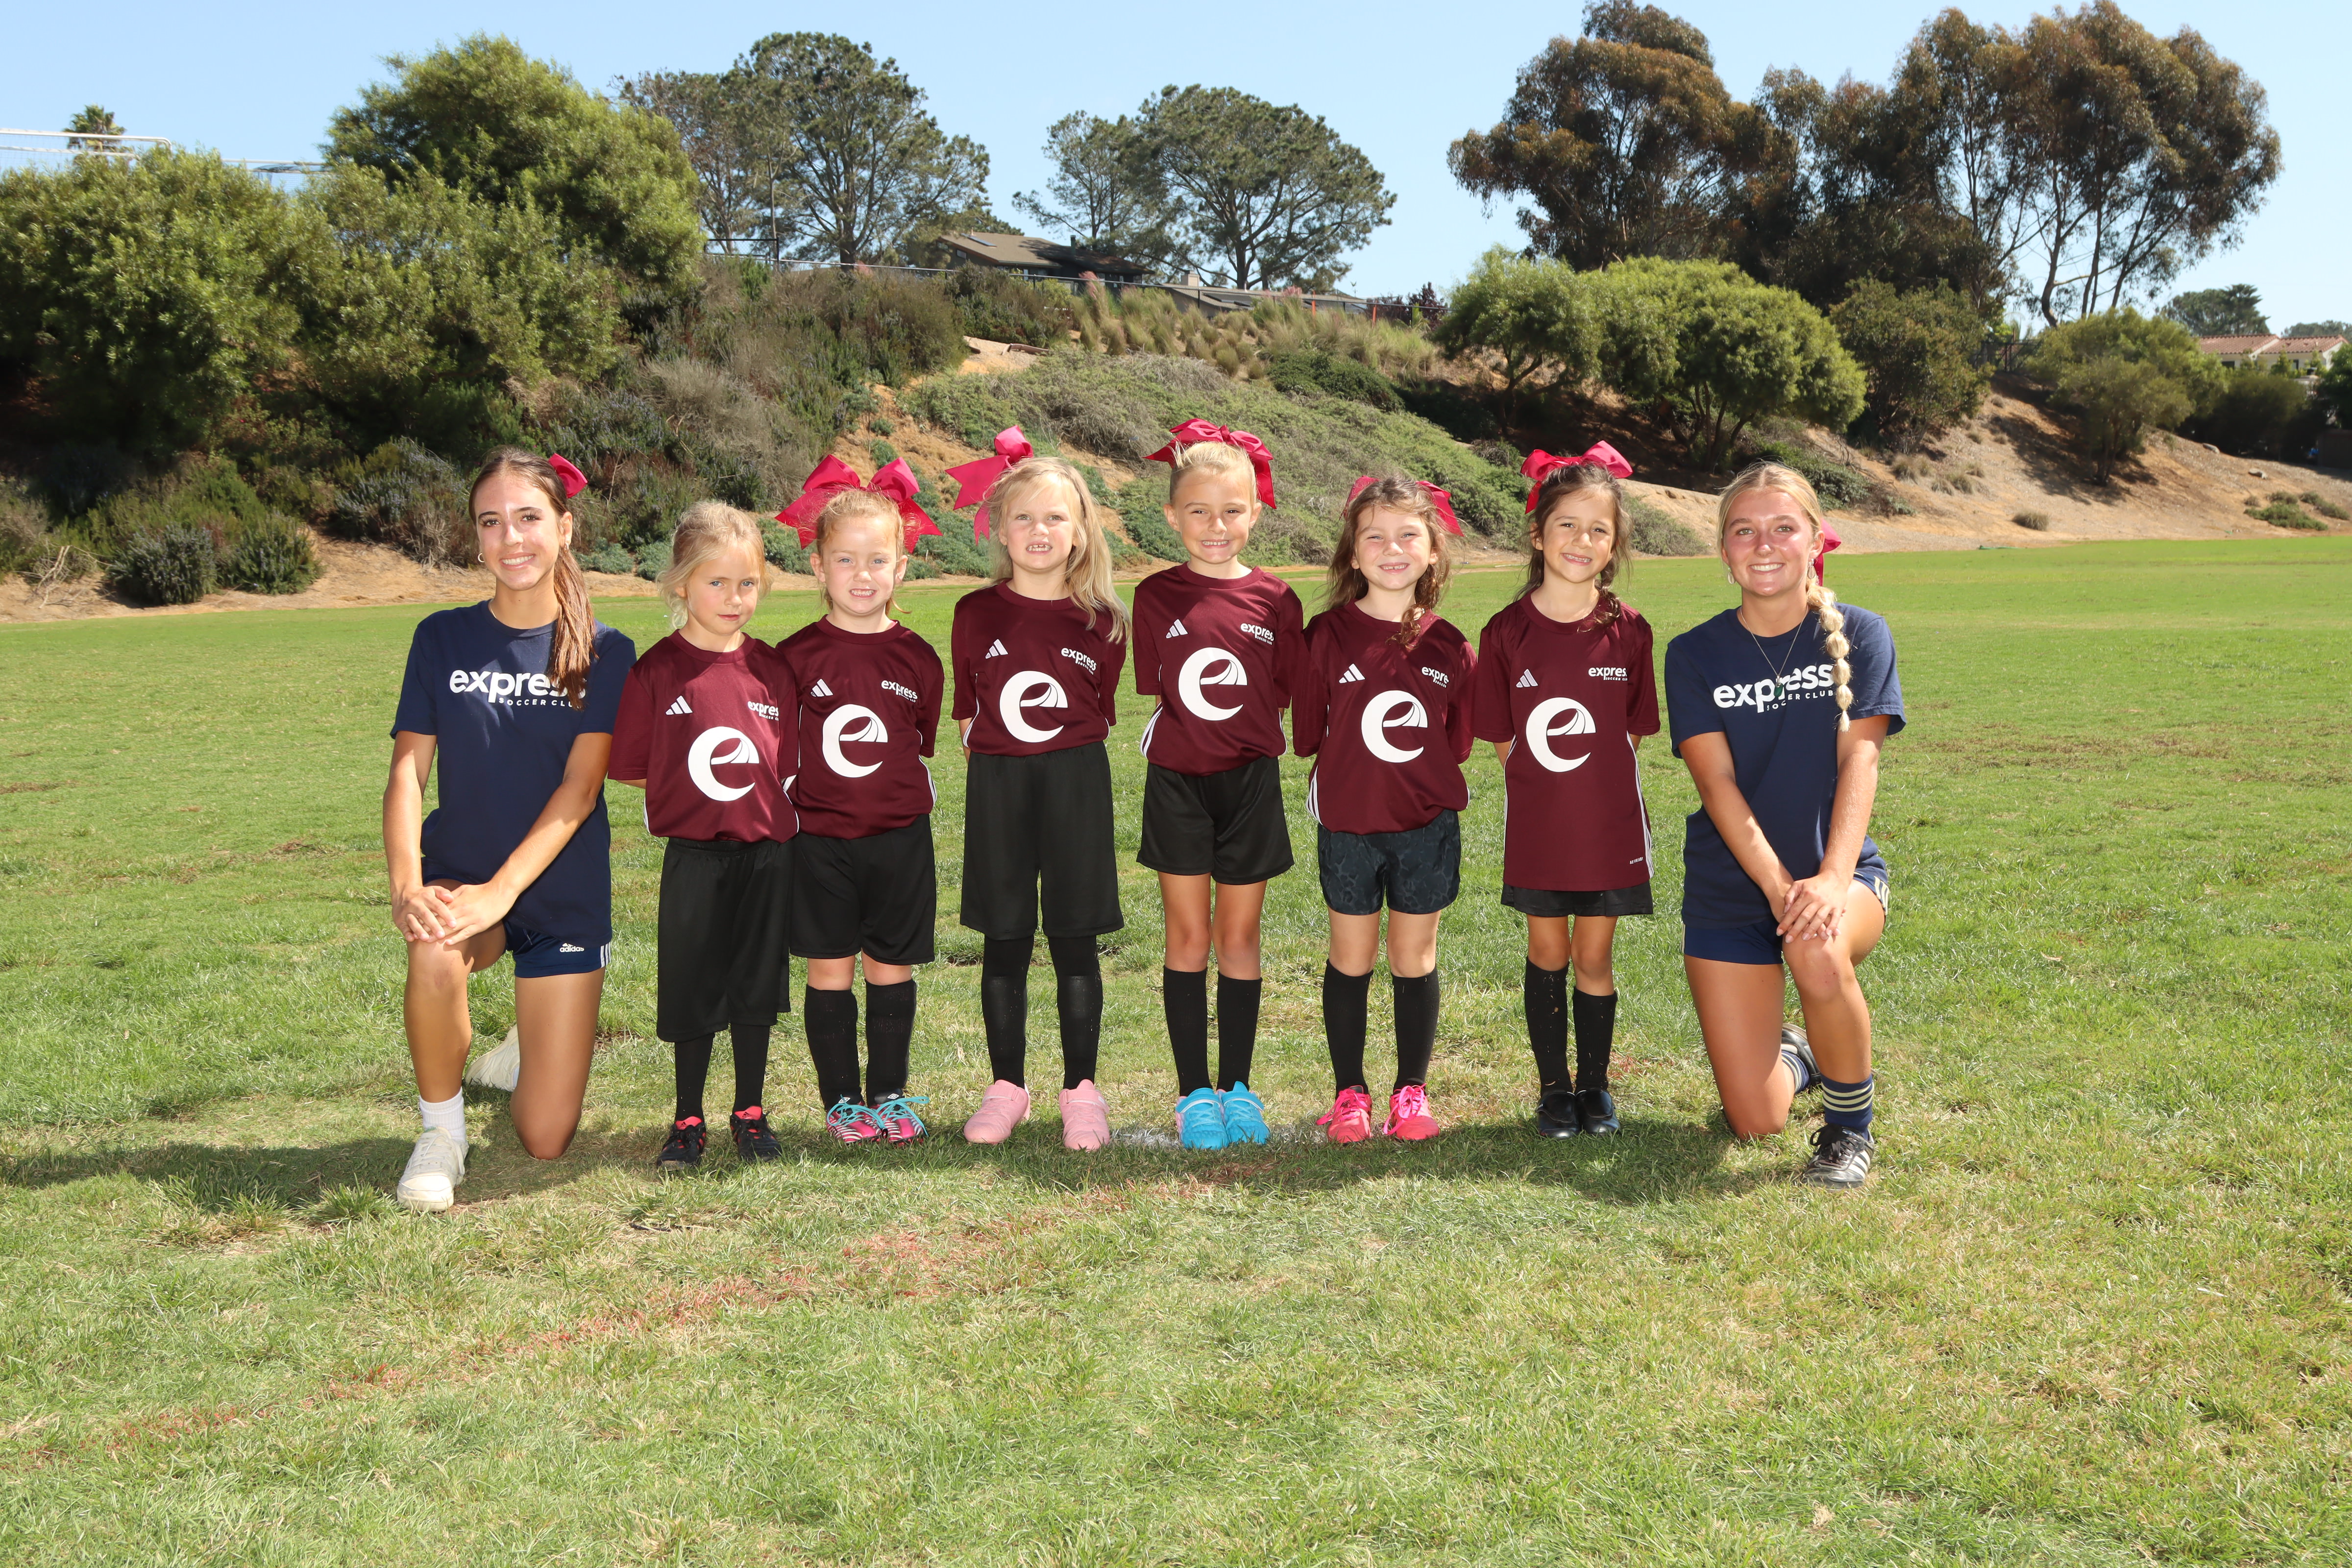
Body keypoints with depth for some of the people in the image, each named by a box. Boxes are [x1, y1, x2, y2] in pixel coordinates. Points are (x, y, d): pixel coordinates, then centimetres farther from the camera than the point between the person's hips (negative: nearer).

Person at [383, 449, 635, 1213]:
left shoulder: (604, 652, -4)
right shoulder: (443, 638, 0)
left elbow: (579, 789, -13)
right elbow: (407, 772, -6)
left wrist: (500, 892, -26)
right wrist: (406, 885, -23)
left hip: (563, 892, -1)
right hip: (460, 872, 1)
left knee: (546, 1140, -2)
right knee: (435, 959, -38)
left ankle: (532, 1044, 35)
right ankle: (441, 1130, -10)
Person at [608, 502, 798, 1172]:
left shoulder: (771, 668, 2)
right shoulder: (657, 671, -7)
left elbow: (785, 765, 10)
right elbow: (633, 770, -3)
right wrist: (694, 788, -4)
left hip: (767, 851, 2)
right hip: (694, 856, -2)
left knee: (757, 988, 11)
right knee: (692, 992, 6)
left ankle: (751, 1113, 25)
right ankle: (688, 1121, 22)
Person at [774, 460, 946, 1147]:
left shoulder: (916, 658, 2)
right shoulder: (798, 656, -3)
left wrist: (885, 787, 6)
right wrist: (824, 785, -3)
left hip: (900, 837, 1)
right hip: (820, 838, -1)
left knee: (892, 969, 8)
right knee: (830, 971, 4)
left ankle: (889, 1096, 21)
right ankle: (842, 1100, 17)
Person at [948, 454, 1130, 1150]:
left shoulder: (1101, 621, -1)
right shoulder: (977, 614, 1)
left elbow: (1101, 716, 6)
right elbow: (969, 715, 8)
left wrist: (1064, 771, 1)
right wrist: (999, 775, 3)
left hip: (1076, 785, -1)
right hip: (995, 786, 1)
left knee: (1075, 941, 4)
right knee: (1003, 942, 7)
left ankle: (1081, 1090, 15)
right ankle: (1006, 1086, 20)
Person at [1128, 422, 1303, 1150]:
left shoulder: (1274, 599, 0)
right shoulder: (1156, 597, -1)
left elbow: (1288, 695, 4)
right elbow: (1153, 690, 3)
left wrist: (1240, 729, -5)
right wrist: (1185, 732, -6)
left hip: (1250, 781, 1)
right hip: (1178, 782, 0)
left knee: (1239, 937, 7)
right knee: (1188, 937, 4)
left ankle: (1238, 1087, 19)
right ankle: (1194, 1091, 14)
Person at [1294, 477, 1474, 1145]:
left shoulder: (1448, 645, -1)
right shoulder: (1329, 634, -6)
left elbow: (1457, 741, 8)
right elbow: (1308, 732, -3)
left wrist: (1420, 775, 1)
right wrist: (1356, 771, 1)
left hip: (1428, 824, 1)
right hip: (1349, 822, -1)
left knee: (1414, 957, 9)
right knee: (1351, 958, 9)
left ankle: (1412, 1091, 23)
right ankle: (1349, 1094, 21)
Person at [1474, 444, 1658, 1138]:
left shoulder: (1628, 630, -4)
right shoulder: (1507, 632, -5)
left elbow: (1633, 731, 4)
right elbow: (1503, 739, 0)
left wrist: (1592, 774, -1)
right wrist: (1544, 780, -3)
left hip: (1609, 821, 0)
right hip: (1536, 824, 0)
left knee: (1594, 955, 8)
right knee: (1547, 953, 10)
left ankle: (1595, 1086, 24)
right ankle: (1554, 1088, 23)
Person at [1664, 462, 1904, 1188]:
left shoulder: (1859, 635, -3)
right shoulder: (1695, 654, -2)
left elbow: (1859, 759, -13)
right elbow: (1717, 782, -11)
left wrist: (1832, 879, -29)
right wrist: (1779, 887, -25)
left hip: (1842, 871, -1)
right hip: (1729, 885, 1)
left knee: (1818, 951, -39)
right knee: (1755, 1121, -6)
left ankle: (1850, 1127, -9)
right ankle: (1794, 1056, 34)